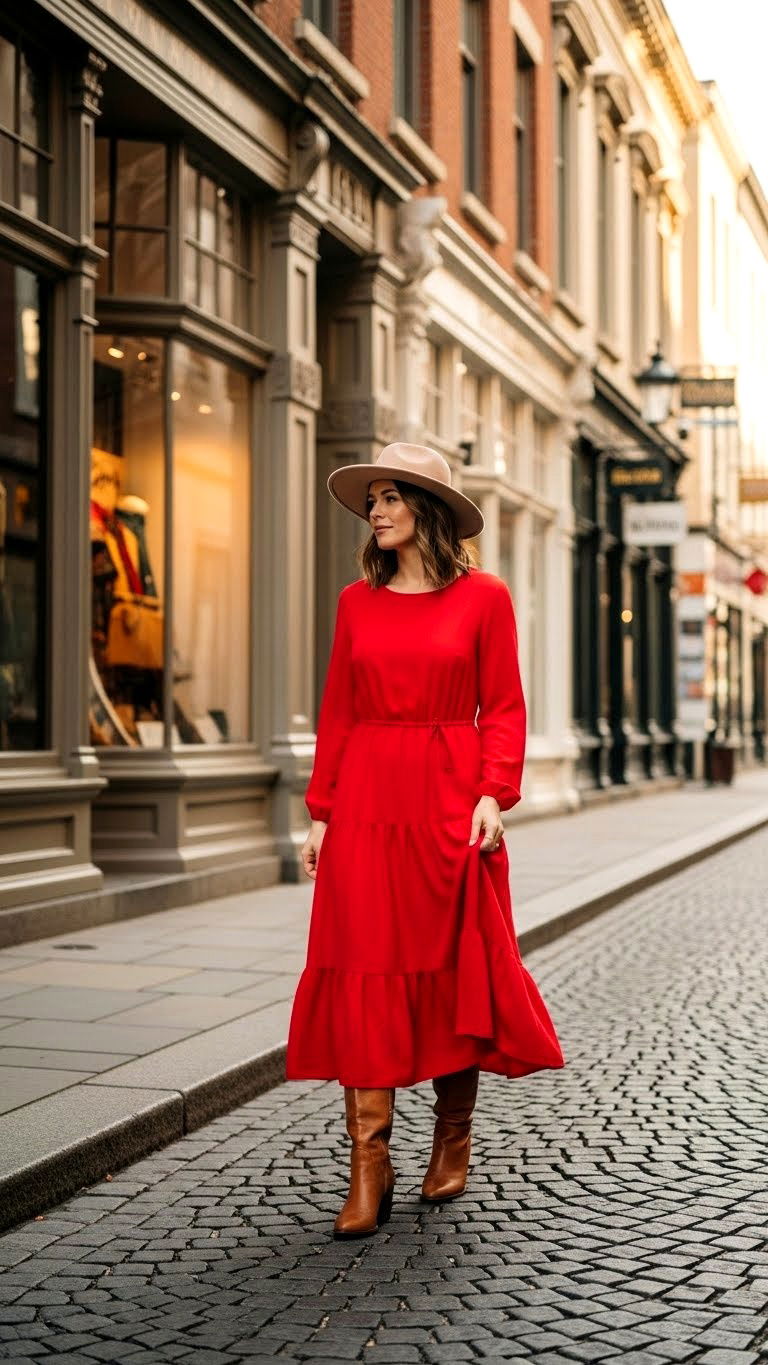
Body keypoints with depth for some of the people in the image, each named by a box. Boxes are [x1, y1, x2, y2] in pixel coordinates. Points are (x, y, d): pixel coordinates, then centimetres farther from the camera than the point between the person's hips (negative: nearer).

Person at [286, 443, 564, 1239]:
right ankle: (369, 1171, 0)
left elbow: (503, 709, 0)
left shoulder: (483, 598, 2)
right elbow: (336, 713, 10)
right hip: (365, 803, 2)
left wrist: (493, 795, -12)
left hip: (449, 801, -2)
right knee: (363, 973, -3)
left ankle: (452, 1142, 25)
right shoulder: (358, 601, 10)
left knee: (455, 970, 5)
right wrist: (320, 812, 5)